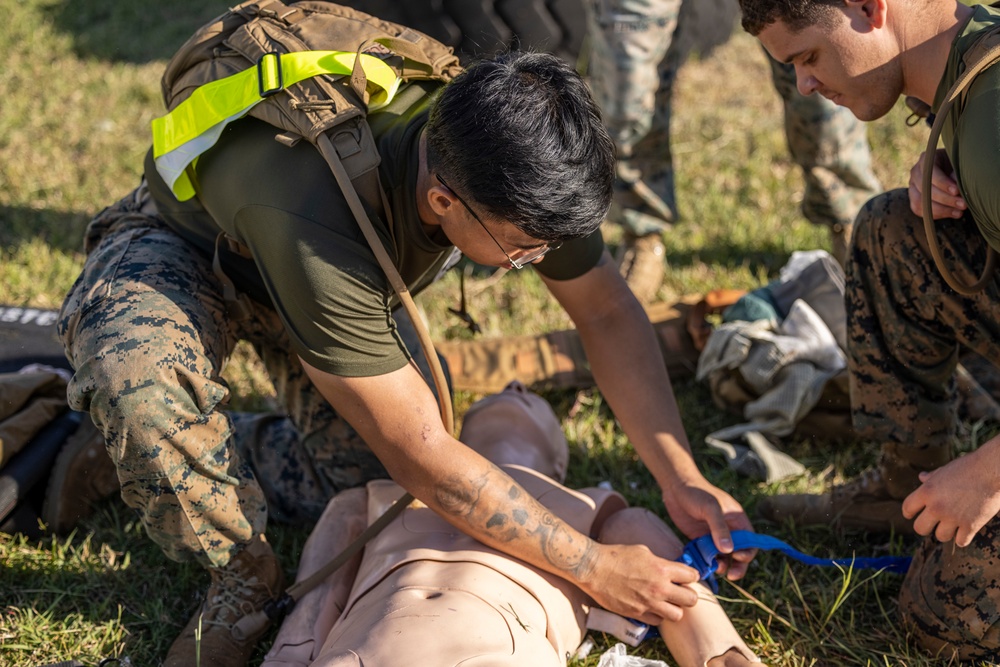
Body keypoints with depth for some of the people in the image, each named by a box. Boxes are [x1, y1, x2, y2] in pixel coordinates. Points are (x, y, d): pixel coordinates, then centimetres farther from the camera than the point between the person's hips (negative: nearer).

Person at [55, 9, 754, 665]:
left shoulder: (513, 164, -29)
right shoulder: (315, 228, -47)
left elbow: (609, 313, -13)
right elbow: (424, 457, -41)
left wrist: (681, 478, -23)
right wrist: (596, 568, -35)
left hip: (340, 269, 5)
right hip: (183, 243, -5)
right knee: (140, 380, -38)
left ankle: (211, 453, 17)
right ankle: (244, 572, -11)